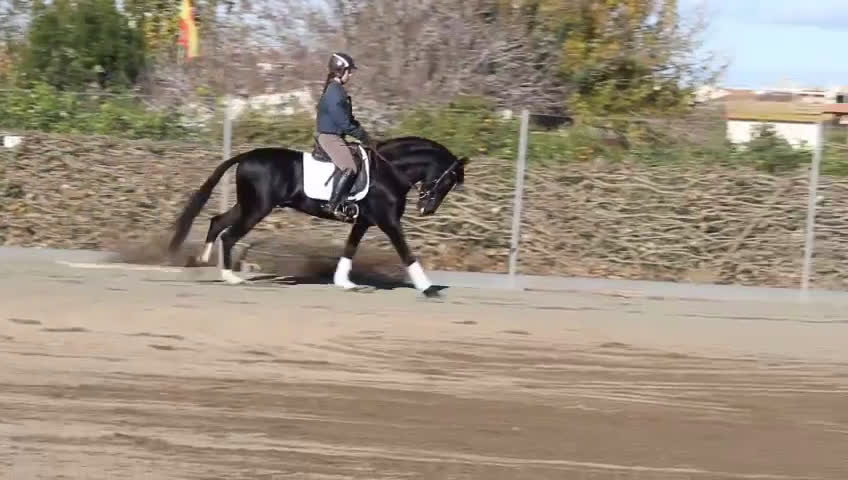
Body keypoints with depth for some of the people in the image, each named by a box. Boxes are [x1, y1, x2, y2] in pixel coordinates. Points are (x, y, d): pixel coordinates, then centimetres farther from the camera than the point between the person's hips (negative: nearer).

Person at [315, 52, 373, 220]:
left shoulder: (337, 90, 16)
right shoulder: (334, 92, -17)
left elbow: (347, 117, 21)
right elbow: (343, 122, -20)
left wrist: (361, 132, 10)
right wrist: (361, 134, -11)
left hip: (333, 136, 11)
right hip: (330, 137, -11)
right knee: (349, 168, -21)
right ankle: (334, 205, -22)